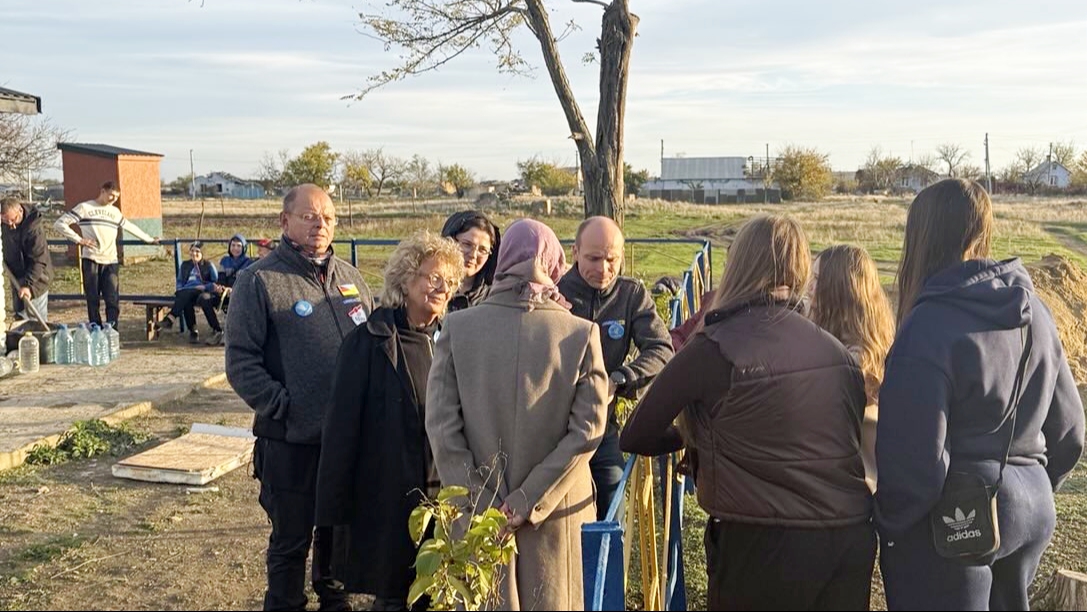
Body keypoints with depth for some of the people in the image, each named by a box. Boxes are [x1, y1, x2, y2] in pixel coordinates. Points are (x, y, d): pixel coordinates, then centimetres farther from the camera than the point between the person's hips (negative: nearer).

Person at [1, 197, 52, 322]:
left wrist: (28, 284, -34)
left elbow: (39, 261, -28)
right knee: (20, 317, 15)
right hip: (17, 278, 8)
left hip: (35, 278, -8)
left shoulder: (34, 228, -27)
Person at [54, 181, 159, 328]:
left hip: (110, 262, 3)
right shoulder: (85, 207, 5)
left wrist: (149, 239, 38)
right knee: (93, 300, -1)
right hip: (91, 260, -3)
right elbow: (60, 224, 1)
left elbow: (131, 227, 33)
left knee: (113, 300, -7)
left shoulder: (115, 212, 19)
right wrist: (79, 239, -7)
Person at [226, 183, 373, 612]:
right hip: (291, 443, -5)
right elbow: (241, 362, -11)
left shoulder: (349, 277, 9)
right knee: (291, 540, 9)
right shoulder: (260, 280, -9)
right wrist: (282, 408, -17)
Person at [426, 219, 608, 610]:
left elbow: (441, 426, -9)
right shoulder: (581, 333, -7)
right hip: (555, 512, 0)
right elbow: (587, 430, -12)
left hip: (477, 514, 1)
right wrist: (529, 501, -10)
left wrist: (482, 504, -7)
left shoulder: (458, 327, -6)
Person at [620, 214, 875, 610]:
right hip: (850, 544, 5)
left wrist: (690, 436, 18)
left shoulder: (713, 350, -11)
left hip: (761, 551, -4)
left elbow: (637, 438, -3)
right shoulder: (838, 351, 2)